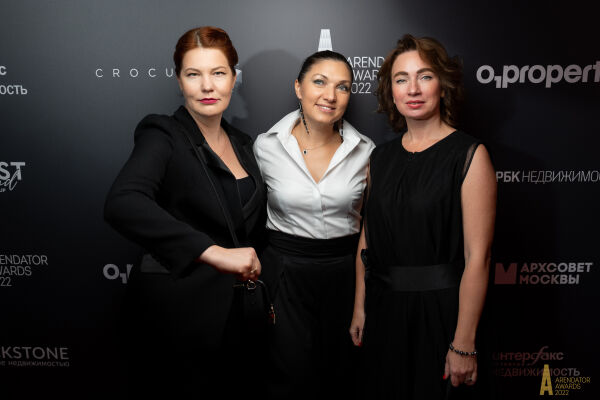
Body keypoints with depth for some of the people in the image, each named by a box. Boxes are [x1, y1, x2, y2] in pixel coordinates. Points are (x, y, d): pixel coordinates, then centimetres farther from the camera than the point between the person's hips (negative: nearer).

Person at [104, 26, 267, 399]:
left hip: (235, 310, 6)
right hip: (177, 310, -6)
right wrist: (213, 252, -40)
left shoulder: (242, 144, 9)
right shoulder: (163, 136, -12)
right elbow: (122, 204, -33)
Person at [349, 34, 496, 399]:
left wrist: (463, 346, -17)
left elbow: (477, 257, -16)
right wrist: (359, 308, 9)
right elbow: (367, 237, 10)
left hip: (439, 311, -5)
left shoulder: (469, 155, -12)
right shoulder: (381, 157, 5)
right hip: (383, 308, 5)